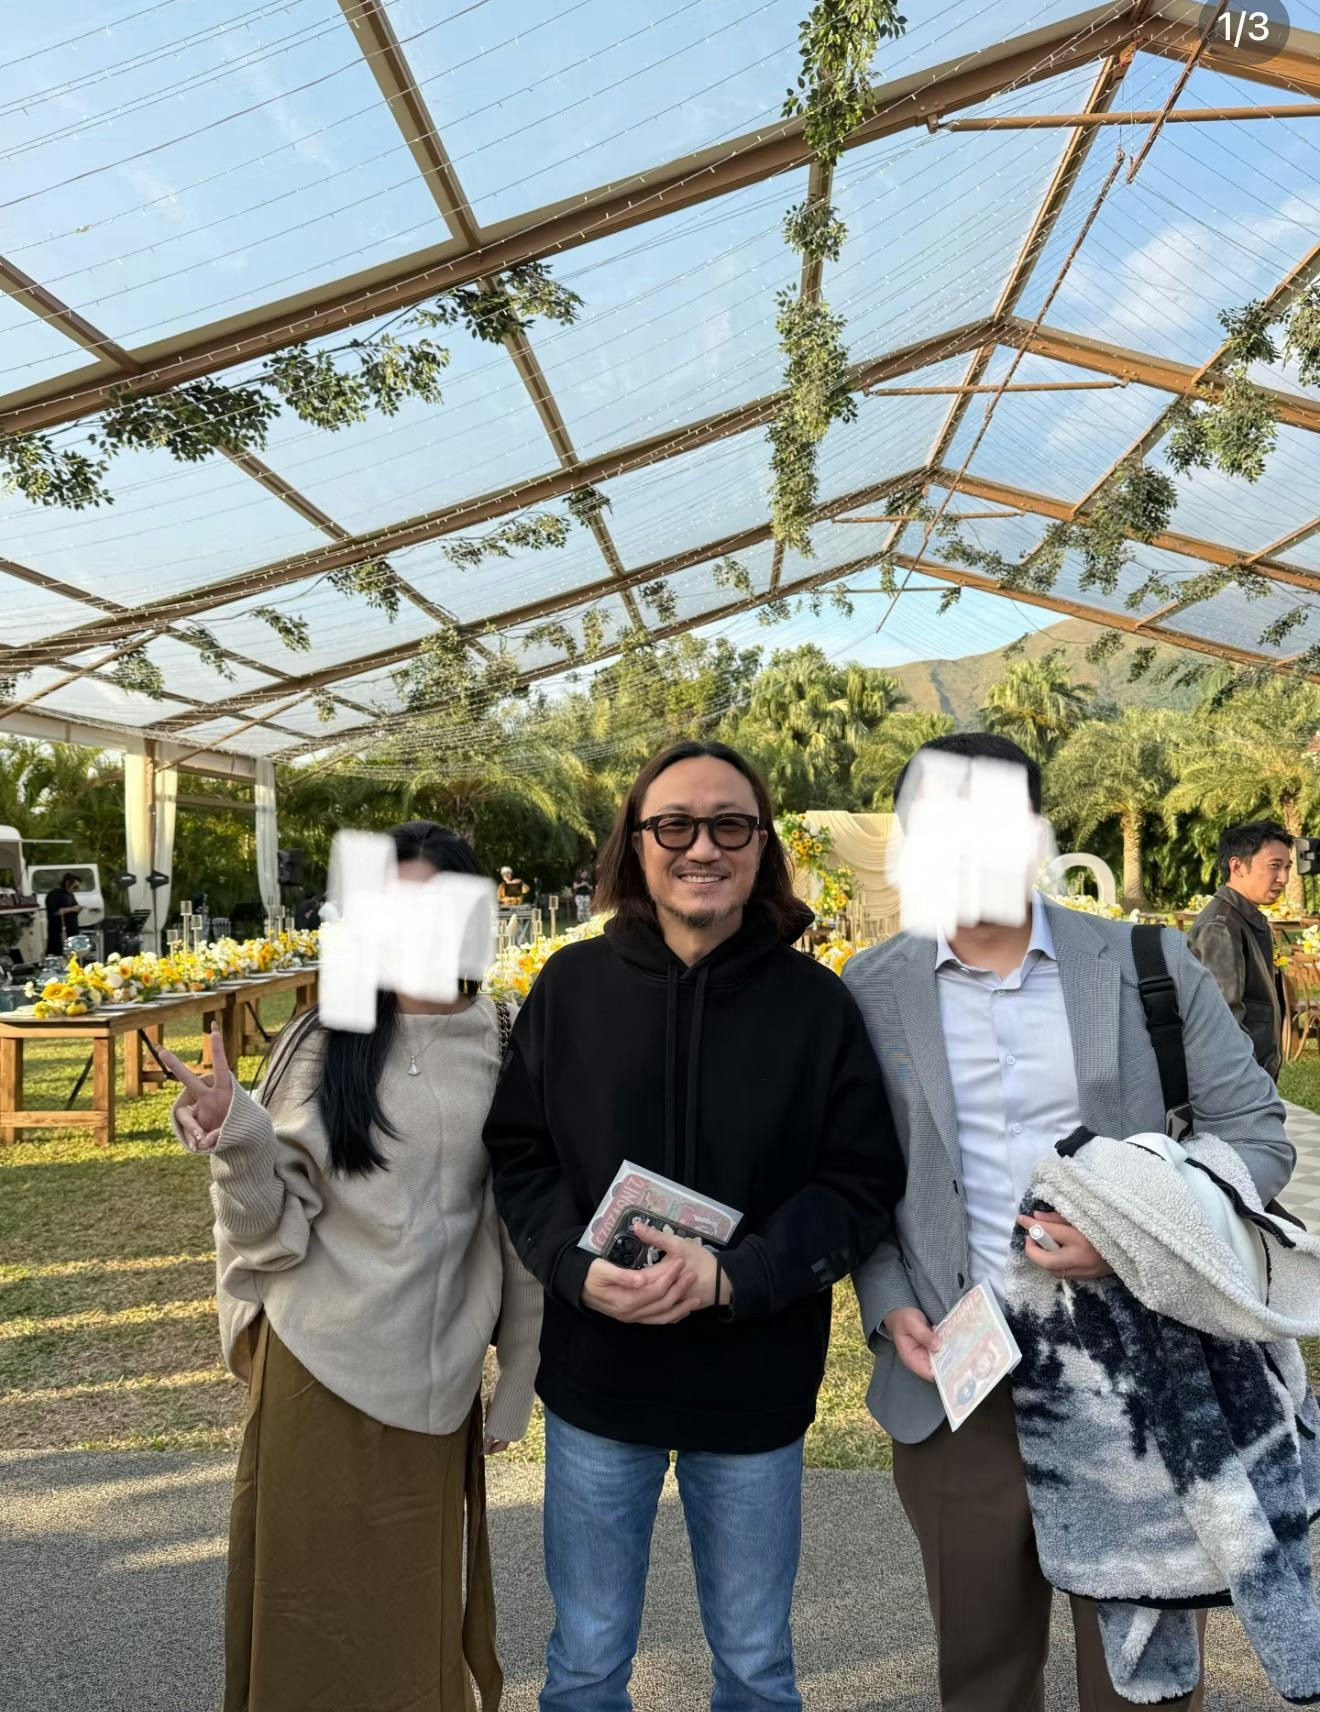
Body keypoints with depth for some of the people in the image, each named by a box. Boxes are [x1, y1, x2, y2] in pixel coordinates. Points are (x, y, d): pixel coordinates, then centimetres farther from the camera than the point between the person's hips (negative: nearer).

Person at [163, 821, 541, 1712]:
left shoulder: (507, 1050, -5)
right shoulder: (323, 1042, -6)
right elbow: (274, 1229, -7)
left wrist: (518, 1385, 6)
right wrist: (238, 1141, -26)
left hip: (436, 1378, 1)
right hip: (317, 1365, 0)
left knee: (413, 1614, 17)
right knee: (311, 1609, 16)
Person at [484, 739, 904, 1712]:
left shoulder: (816, 1002, -9)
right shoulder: (572, 986, -6)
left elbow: (864, 1182, -8)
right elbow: (515, 1153, -2)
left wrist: (731, 1277, -21)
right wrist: (578, 1270, -18)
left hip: (756, 1386, 0)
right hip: (596, 1378, 1)